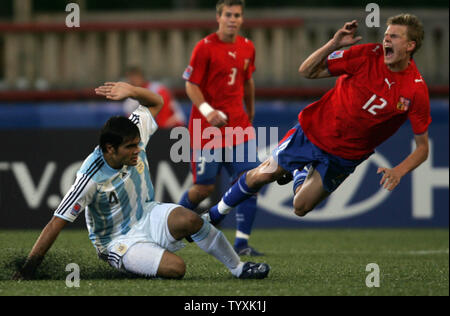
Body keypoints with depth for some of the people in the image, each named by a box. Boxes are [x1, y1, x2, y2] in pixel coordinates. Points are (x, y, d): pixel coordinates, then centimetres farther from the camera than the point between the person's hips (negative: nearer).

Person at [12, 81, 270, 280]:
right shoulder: (91, 179, -28)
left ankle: (238, 267, -9)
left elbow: (155, 103, 6)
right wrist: (28, 270, -28)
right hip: (119, 240, -5)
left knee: (190, 220, -27)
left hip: (148, 215, 6)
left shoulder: (134, 139, -11)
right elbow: (56, 224, -25)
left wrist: (131, 91, -17)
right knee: (176, 269, -29)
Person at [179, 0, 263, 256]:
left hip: (238, 125, 5)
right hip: (207, 127, -5)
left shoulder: (247, 48, 8)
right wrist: (207, 110, -25)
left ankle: (242, 242, -6)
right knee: (205, 187, -2)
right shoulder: (205, 47, -9)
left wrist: (250, 115, 29)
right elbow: (191, 85, -9)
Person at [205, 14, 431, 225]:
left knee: (301, 208, 4)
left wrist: (399, 171, -31)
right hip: (313, 131, 0)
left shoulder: (416, 91, -19)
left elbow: (422, 148, -13)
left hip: (344, 157, 0)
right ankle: (214, 215, 30)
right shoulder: (368, 55, -16)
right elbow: (306, 71, -13)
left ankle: (300, 175, 39)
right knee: (262, 175, 5)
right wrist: (334, 44, -29)